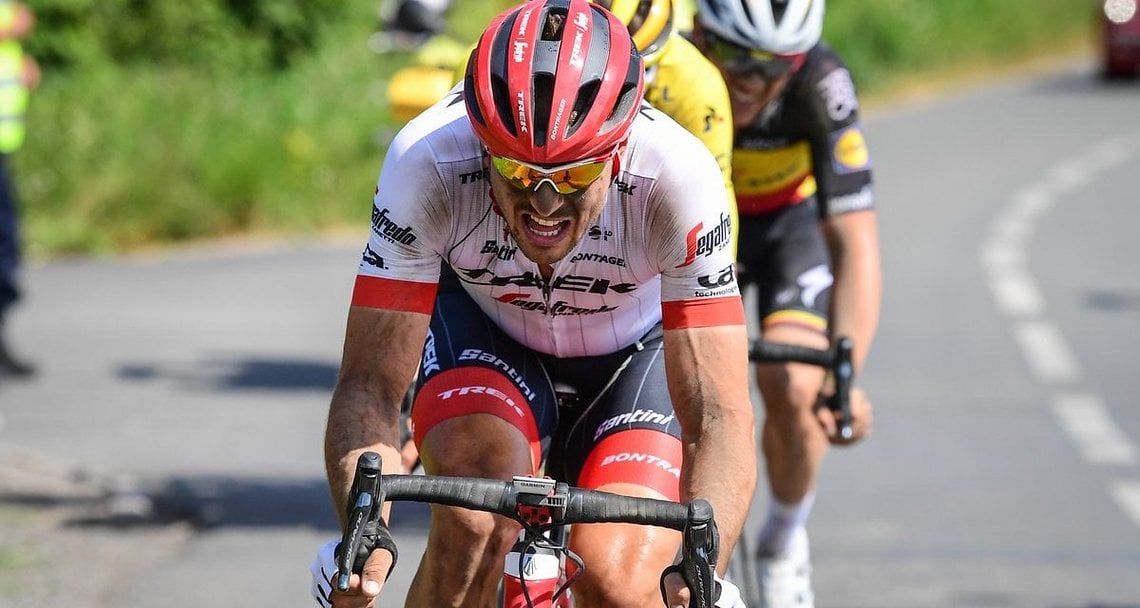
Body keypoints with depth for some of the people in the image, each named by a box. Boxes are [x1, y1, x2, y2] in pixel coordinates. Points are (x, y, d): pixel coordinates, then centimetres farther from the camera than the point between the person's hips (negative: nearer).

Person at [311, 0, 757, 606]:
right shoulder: (427, 163, -34)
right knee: (476, 521, -30)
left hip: (634, 350, 0)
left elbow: (718, 419, -36)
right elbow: (371, 385, -31)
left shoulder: (678, 177, -36)